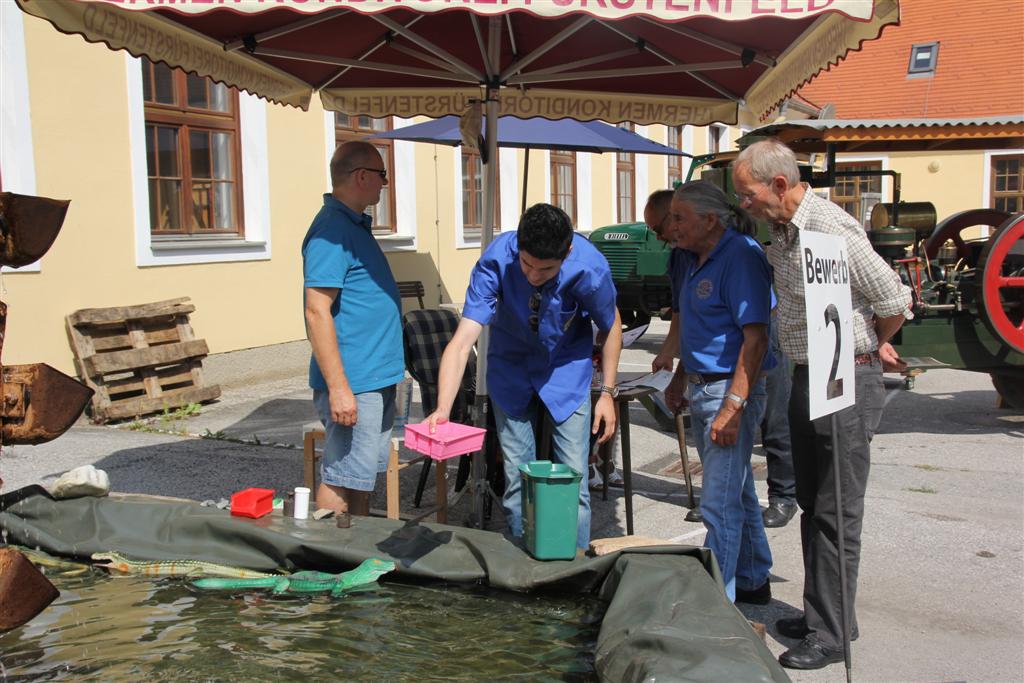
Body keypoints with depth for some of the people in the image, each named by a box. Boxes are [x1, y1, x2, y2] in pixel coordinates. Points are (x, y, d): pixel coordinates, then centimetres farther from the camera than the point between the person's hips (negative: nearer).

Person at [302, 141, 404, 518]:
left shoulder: (355, 224, 15)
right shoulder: (332, 231, -16)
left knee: (365, 476, 17)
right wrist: (338, 387, -25)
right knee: (341, 481, -3)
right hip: (352, 384, -10)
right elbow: (317, 312, -22)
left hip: (377, 379, 10)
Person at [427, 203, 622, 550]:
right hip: (511, 367, 1)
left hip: (567, 368, 0)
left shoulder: (590, 267, -29)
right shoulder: (496, 260, -31)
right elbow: (462, 340, -37)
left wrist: (607, 392, -7)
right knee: (516, 477, 5)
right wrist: (442, 410, -49)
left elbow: (611, 324, -8)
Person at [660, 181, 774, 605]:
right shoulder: (692, 259, 12)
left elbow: (755, 338, -22)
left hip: (732, 389, -10)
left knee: (720, 502, -6)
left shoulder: (741, 257, -17)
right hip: (702, 387, 10)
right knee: (736, 491, 20)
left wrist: (734, 406, -25)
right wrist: (680, 379, 22)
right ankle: (752, 582, 34)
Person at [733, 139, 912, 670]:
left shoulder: (831, 229, -21)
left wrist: (871, 348, 3)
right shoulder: (780, 230, 8)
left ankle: (832, 636, 9)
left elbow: (894, 303, -16)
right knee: (812, 506, 17)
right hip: (807, 378, 9)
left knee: (837, 513, -1)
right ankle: (818, 613, 30)